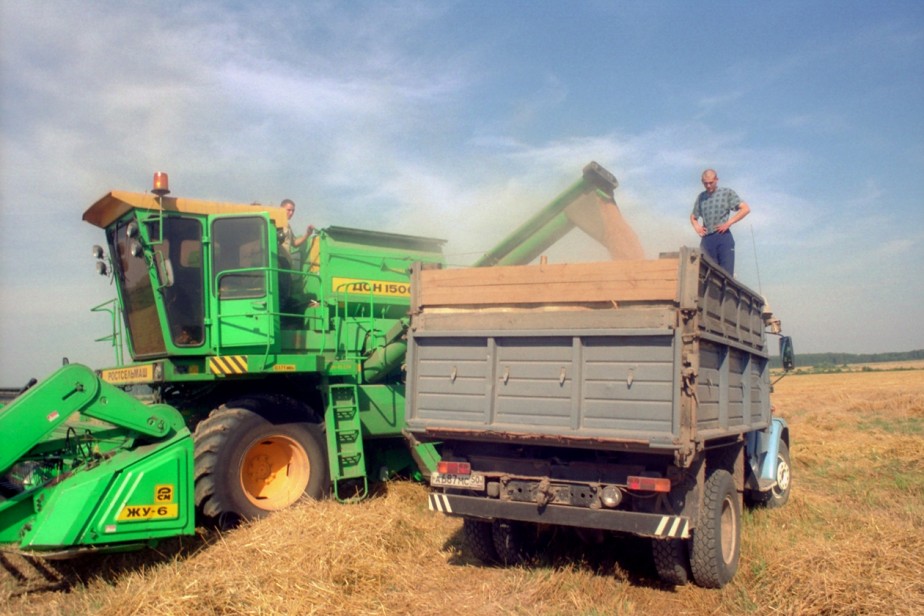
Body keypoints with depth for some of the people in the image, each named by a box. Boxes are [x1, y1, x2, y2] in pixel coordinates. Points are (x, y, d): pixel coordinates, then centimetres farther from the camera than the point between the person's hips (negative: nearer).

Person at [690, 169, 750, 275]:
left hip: (723, 237, -4)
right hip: (707, 239, 4)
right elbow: (693, 216, 29)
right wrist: (696, 226, 7)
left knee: (727, 273, -7)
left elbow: (746, 209, -2)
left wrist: (728, 223, -9)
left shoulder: (727, 193, 4)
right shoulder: (701, 197, 16)